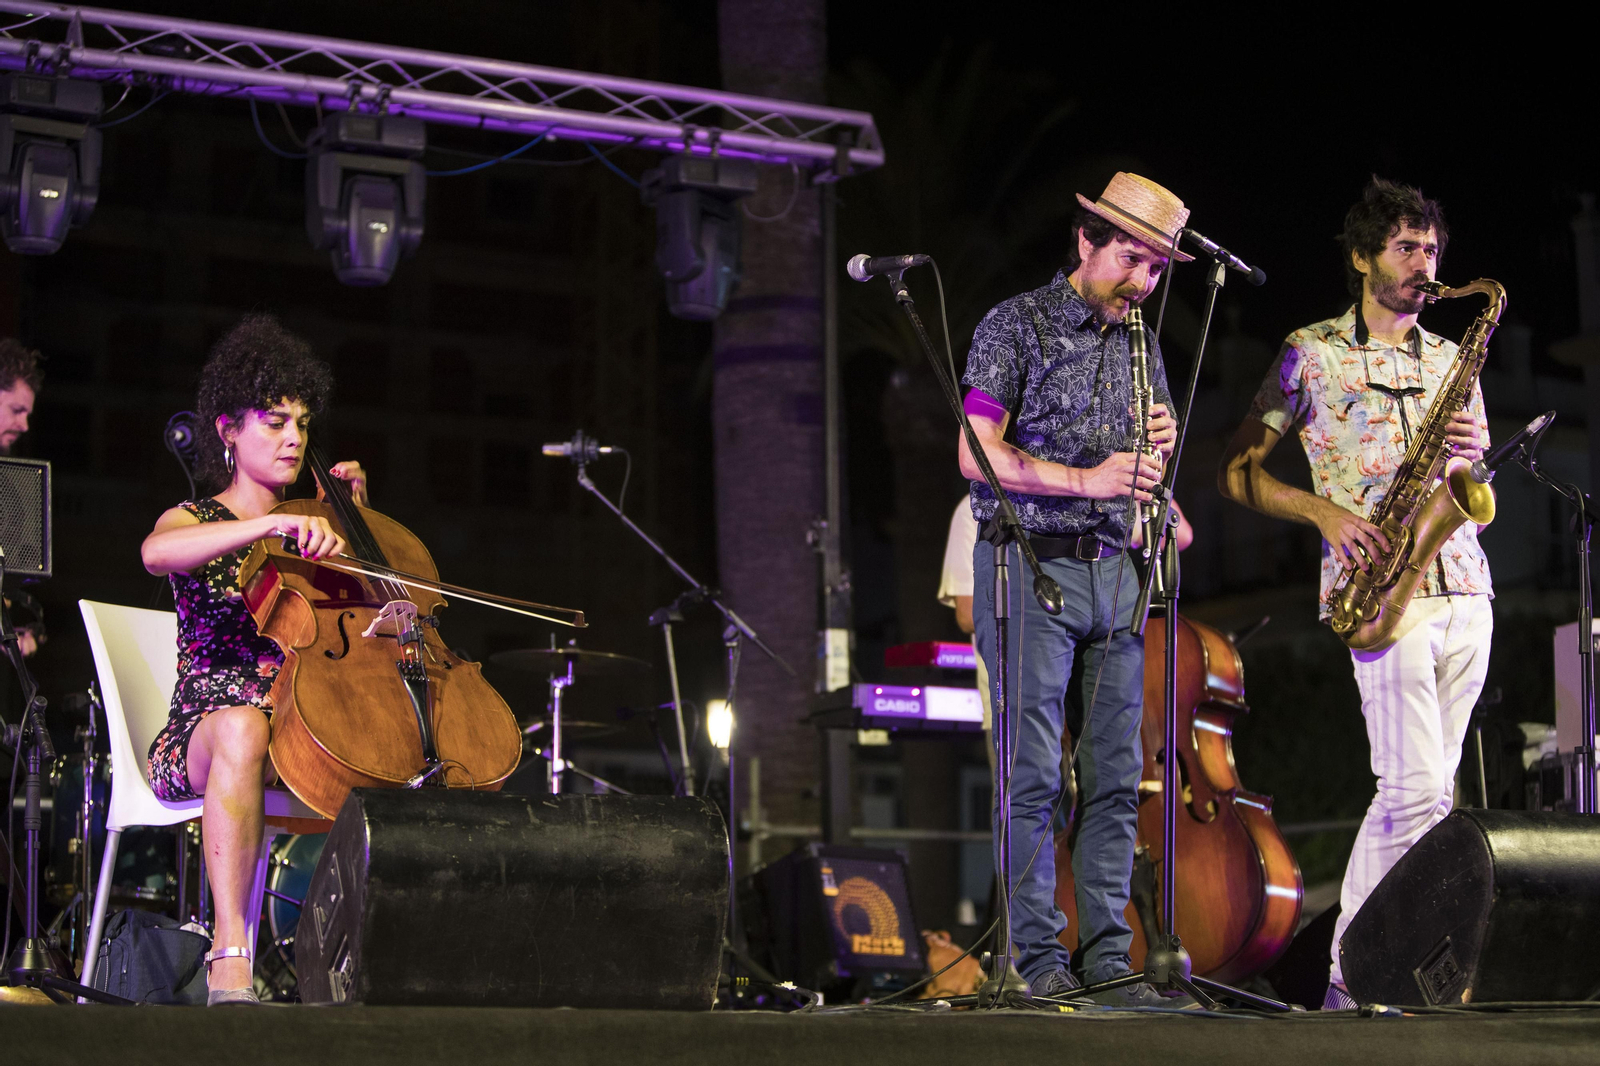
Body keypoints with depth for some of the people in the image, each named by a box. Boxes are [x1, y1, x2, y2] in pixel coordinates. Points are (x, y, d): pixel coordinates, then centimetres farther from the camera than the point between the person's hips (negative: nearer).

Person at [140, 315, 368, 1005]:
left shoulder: (304, 527, 22)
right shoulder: (195, 520, 7)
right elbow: (157, 553, -20)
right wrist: (272, 525, -31)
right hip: (206, 719, -4)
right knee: (244, 727, -42)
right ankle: (230, 952, -48)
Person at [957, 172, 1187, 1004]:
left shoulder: (1139, 348, 17)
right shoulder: (1016, 325, -1)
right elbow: (977, 457, -10)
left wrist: (1160, 446, -2)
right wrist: (1085, 480, -19)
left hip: (1112, 570, 6)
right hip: (1030, 563, -6)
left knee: (1116, 773, 2)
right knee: (1033, 771, -7)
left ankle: (1107, 955, 6)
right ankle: (1036, 955, -3)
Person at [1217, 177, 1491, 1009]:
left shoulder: (1451, 360, 20)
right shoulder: (1312, 353, 6)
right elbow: (1236, 472, 5)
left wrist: (1473, 456, -2)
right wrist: (1325, 512, -9)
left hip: (1465, 588, 6)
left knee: (1416, 791, 4)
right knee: (1420, 789, -16)